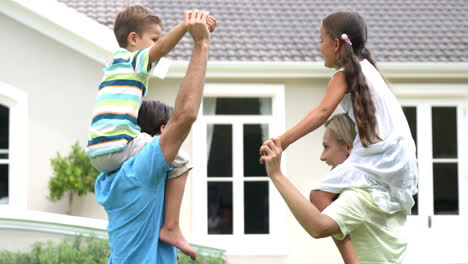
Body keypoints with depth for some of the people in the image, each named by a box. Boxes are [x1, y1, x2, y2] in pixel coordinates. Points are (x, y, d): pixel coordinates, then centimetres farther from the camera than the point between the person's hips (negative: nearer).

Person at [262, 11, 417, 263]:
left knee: (321, 195, -17)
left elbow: (322, 111, -21)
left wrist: (282, 140, -29)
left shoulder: (344, 74, -6)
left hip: (381, 156, -9)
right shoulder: (365, 67, 19)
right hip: (401, 156, 10)